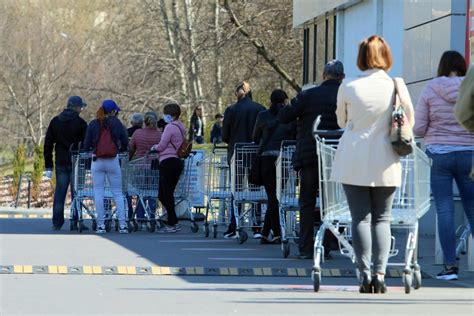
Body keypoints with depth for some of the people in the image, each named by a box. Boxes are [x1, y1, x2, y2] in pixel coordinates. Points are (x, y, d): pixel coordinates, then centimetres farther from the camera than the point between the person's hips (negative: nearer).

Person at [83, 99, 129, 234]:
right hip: (113, 161, -1)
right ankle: (122, 224, -1)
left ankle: (101, 225, 1)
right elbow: (125, 143, 2)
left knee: (98, 193, 5)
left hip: (97, 161, 1)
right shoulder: (116, 123, -1)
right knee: (118, 193, 5)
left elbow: (86, 145, 3)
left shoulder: (93, 124, 1)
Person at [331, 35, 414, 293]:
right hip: (385, 163, 1)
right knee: (382, 219, 7)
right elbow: (409, 121, 4)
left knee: (360, 218, 2)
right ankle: (379, 274, -4)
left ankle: (365, 274, -5)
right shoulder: (396, 86, -6)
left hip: (353, 162, -1)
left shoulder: (348, 87, -6)